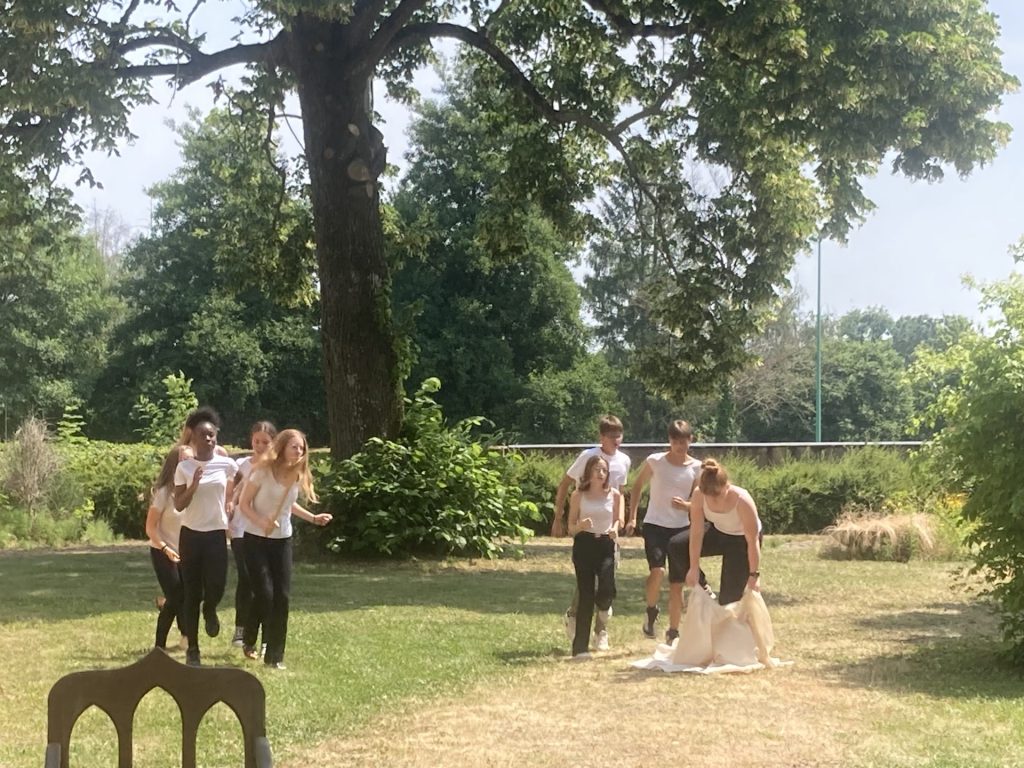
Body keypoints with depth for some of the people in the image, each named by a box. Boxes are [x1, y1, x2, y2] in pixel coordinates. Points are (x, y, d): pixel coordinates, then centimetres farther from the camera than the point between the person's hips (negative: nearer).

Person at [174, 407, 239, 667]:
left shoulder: (227, 464, -2)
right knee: (192, 594, 3)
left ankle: (210, 611, 26)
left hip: (217, 534, 0)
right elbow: (178, 505, -6)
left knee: (216, 588, -12)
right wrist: (193, 485, -19)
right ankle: (192, 649, 13)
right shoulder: (184, 467, -4)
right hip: (191, 535, 0)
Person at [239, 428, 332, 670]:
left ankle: (275, 655, 6)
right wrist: (261, 522, -27)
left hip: (282, 541, 5)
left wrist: (312, 518, 6)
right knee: (264, 594, -10)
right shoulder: (263, 471, -15)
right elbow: (244, 504, -11)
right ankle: (249, 641, 17)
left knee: (282, 597, -2)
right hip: (256, 539, -5)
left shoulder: (298, 475, 0)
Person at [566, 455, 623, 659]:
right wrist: (581, 526, -18)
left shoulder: (614, 495, 4)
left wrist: (615, 529, -12)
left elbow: (617, 520, 11)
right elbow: (571, 528, 4)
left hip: (606, 545, 1)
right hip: (584, 545, -1)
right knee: (586, 596, -4)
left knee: (607, 589, -20)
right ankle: (580, 647, 2)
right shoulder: (578, 495, 1)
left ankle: (603, 618, 19)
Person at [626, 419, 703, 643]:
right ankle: (651, 611, 6)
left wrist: (686, 505, -18)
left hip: (681, 528, 2)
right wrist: (632, 517, 5)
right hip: (654, 525, -2)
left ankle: (673, 632, 16)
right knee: (657, 571, -22)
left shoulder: (696, 468, -1)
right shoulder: (654, 461, -5)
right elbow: (637, 486, 9)